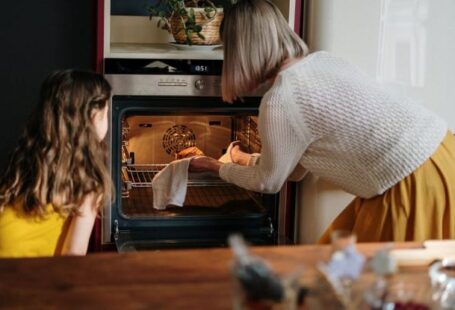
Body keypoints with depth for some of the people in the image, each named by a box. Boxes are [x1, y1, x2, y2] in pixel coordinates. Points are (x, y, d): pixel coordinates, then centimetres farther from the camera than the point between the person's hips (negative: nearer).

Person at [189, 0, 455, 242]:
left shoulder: (280, 101, -16)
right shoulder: (320, 60, 10)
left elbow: (269, 182, 2)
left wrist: (215, 167, 19)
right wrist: (248, 160, 38)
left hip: (415, 182, -9)